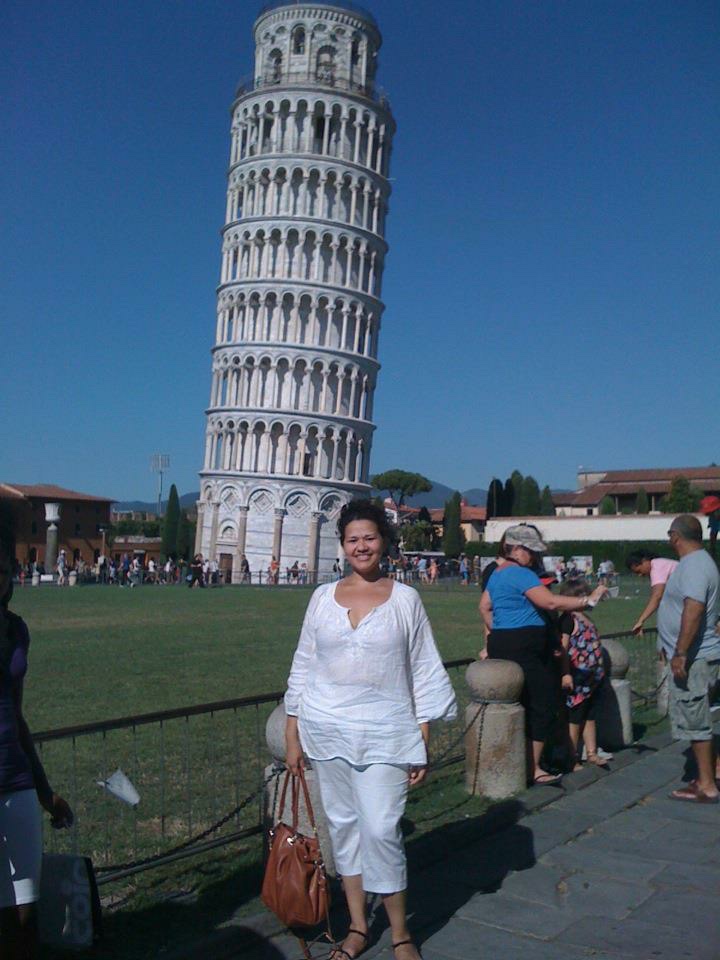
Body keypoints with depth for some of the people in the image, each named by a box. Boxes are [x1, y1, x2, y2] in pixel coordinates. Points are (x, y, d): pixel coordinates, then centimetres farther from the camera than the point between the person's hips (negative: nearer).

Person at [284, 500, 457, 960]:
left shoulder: (404, 598, -2)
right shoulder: (323, 597, 4)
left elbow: (425, 672, 0)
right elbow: (304, 666, 8)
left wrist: (423, 743, -3)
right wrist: (292, 736, 7)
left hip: (384, 732, -3)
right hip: (328, 729, 3)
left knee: (381, 830, -6)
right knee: (343, 825, 11)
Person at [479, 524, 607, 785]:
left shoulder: (498, 574, 19)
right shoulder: (521, 574, -13)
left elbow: (484, 607, 26)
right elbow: (551, 602, -21)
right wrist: (589, 600, -17)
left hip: (502, 644, 10)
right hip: (524, 647, -10)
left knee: (517, 706, 13)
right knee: (542, 705, -4)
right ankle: (532, 769, -1)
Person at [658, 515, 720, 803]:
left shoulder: (694, 566, -20)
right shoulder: (697, 561, 14)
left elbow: (693, 611, -30)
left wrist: (680, 654, -30)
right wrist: (677, 650, 27)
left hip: (693, 658, -10)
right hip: (694, 656, 10)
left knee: (694, 721, -2)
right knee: (696, 720, 19)